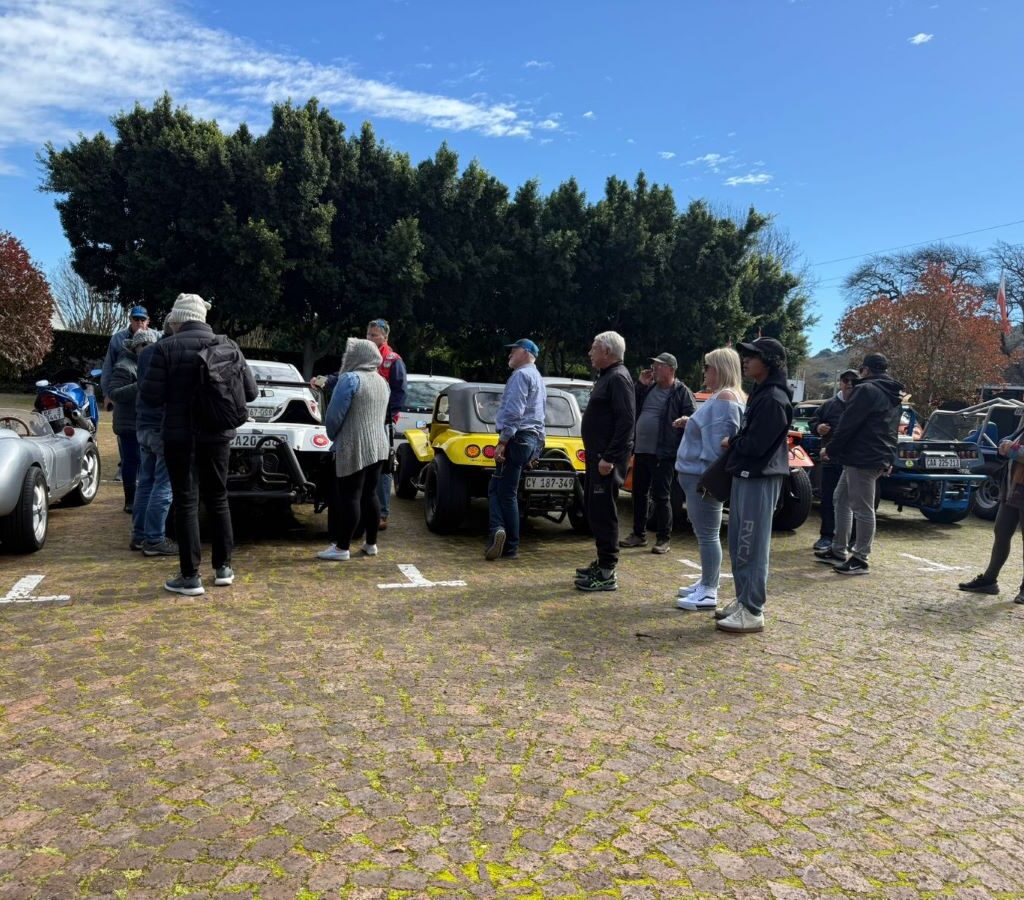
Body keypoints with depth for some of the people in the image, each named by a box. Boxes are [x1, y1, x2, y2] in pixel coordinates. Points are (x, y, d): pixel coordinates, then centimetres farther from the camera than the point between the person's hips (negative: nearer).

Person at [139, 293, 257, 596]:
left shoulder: (166, 347, -8)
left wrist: (142, 386, 11)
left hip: (180, 436, -3)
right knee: (218, 499, 15)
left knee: (186, 503, 2)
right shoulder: (227, 345, 1)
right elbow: (249, 391, 1)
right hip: (217, 435, 3)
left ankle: (190, 576, 4)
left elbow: (152, 396, -12)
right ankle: (223, 567, 21)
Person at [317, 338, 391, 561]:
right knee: (370, 494, 13)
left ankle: (342, 548, 1)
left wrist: (333, 436, 6)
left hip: (354, 447, -8)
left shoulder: (350, 379, -12)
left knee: (350, 497, -4)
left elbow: (335, 414, -12)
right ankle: (371, 544, 19)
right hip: (378, 446, 8)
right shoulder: (382, 381, 12)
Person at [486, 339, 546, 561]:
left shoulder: (521, 375, -7)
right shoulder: (537, 378, 24)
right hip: (534, 439, 9)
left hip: (518, 437, -9)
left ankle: (508, 544, -8)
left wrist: (502, 441, -21)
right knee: (497, 489, 9)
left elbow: (514, 412, -19)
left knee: (506, 493, -5)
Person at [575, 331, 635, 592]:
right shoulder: (606, 376, 18)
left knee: (603, 511, -7)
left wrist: (609, 457, -26)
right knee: (593, 507, 16)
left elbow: (626, 421, -23)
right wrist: (598, 454, 18)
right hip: (598, 454, 11)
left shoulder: (618, 378, -14)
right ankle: (602, 563, 27)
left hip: (607, 457, -11)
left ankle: (607, 573, -1)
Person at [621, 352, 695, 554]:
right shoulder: (648, 388, 13)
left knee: (661, 496, -2)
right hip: (641, 451, 7)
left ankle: (663, 539, 8)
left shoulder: (682, 392, -5)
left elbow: (691, 418, -8)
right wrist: (641, 385, 3)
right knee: (639, 494, 13)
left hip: (663, 454, -7)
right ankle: (639, 535, 25)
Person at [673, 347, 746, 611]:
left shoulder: (725, 398, -16)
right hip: (698, 474, 11)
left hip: (704, 476, -11)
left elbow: (719, 442, -22)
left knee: (707, 534, -5)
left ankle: (709, 593, 1)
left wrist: (708, 476, -24)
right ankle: (706, 583, 26)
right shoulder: (719, 396, 18)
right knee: (705, 534, 16)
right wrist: (690, 424, 13)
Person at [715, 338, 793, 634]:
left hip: (760, 480, -10)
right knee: (739, 544, 15)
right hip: (745, 476, 10)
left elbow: (756, 444, -21)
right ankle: (743, 601, 25)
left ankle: (753, 611, 3)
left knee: (753, 547, -5)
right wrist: (734, 443, 1)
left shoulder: (774, 399, -15)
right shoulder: (759, 393, 16)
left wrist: (731, 443, -4)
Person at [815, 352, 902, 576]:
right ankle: (838, 551, 23)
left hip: (862, 458, -10)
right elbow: (892, 430, 23)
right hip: (880, 457, 10)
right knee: (841, 499, 18)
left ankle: (860, 559, 2)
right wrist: (888, 459, 26)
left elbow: (848, 425, -15)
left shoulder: (866, 390, -12)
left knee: (862, 508, -5)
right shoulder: (894, 396, 19)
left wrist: (830, 449, -5)